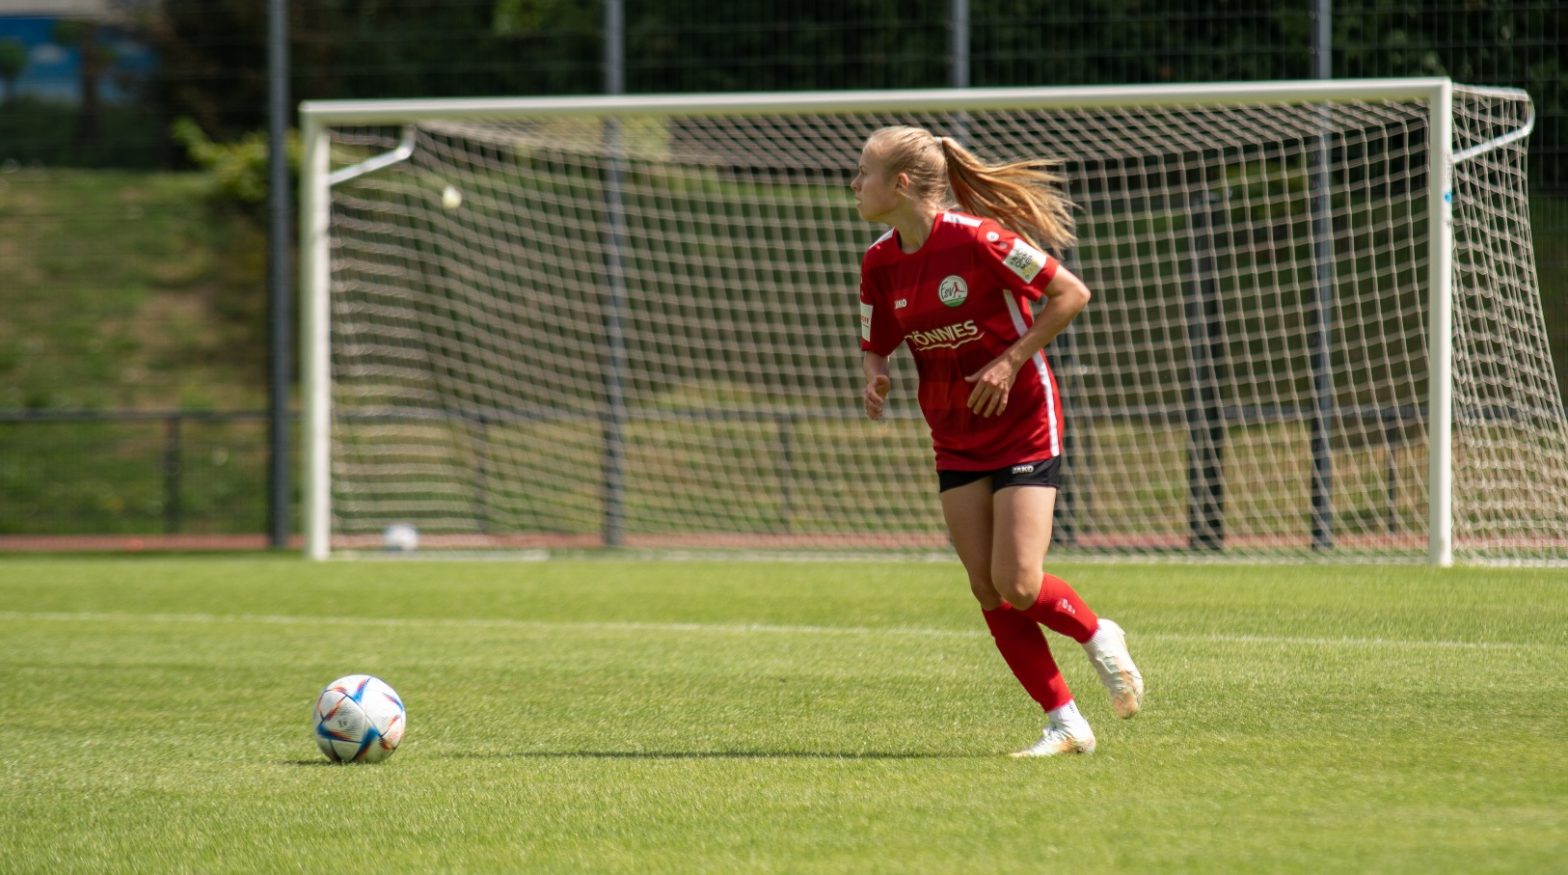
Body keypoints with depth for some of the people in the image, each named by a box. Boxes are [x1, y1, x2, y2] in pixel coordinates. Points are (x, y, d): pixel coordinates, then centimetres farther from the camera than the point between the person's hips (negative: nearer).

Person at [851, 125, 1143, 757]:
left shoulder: (977, 238, -20)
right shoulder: (879, 263, -1)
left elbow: (1071, 295, -14)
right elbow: (875, 346, 12)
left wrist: (1010, 362, -20)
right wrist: (875, 379, -11)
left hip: (1024, 425, -6)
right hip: (955, 438, 6)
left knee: (1018, 585, -15)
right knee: (987, 590, -2)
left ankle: (1098, 637, 17)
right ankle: (1065, 724, 6)